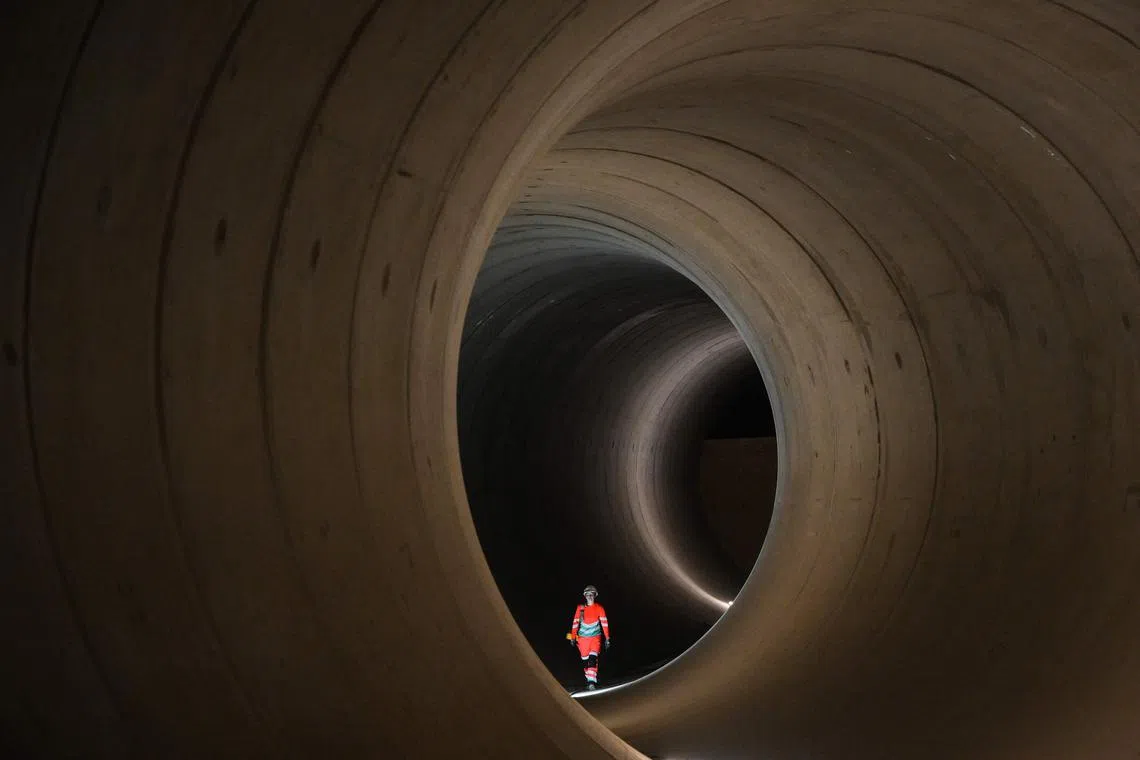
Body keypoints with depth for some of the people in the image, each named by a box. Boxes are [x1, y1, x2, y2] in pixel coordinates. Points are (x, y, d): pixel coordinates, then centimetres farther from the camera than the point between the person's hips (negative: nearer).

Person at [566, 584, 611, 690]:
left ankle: (592, 682, -24)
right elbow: (575, 623, 6)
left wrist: (607, 638, -8)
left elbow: (604, 623, -2)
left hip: (595, 637, -2)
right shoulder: (580, 608, 4)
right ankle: (588, 679, 22)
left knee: (593, 659, -18)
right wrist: (573, 637, 1)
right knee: (585, 661, 6)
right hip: (583, 637, 2)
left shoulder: (599, 608, 0)